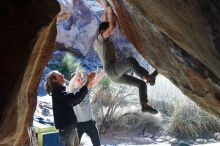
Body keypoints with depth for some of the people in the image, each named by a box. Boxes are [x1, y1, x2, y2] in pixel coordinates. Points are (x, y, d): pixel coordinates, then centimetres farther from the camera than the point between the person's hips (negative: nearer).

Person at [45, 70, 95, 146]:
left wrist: (87, 86, 15)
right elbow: (75, 98, -27)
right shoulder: (57, 93, -14)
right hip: (66, 128, -10)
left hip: (70, 127, 10)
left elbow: (75, 101, 22)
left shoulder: (60, 92, 18)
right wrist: (87, 84, -22)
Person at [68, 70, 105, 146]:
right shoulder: (73, 90, -10)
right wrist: (75, 76, -54)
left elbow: (97, 79, -10)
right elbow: (70, 85, -33)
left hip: (89, 120, 4)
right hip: (78, 122, -4)